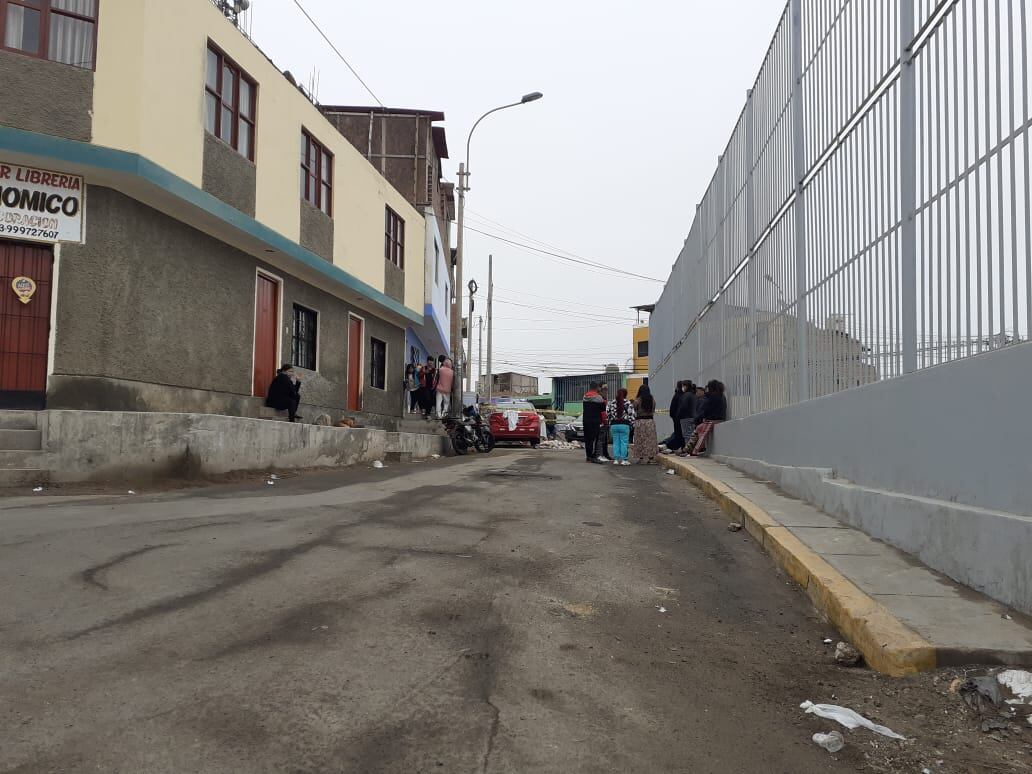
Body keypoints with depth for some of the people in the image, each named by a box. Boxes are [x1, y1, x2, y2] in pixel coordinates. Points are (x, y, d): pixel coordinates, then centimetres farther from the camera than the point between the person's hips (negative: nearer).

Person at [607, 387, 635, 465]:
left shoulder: (612, 403, 7)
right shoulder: (628, 403, -3)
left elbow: (609, 415, 11)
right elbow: (631, 415, -5)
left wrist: (610, 425, 19)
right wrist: (632, 424, 3)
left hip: (614, 425, 3)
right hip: (624, 425, -3)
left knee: (615, 442, 7)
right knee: (624, 442, 0)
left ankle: (616, 459, 6)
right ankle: (623, 459, 0)